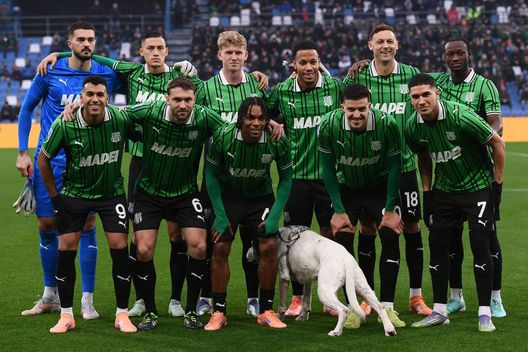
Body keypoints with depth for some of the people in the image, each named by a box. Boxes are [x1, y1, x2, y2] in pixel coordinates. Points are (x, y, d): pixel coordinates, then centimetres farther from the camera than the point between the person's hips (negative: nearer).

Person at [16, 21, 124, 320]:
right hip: (50, 160, 1)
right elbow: (27, 109, 7)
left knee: (87, 225, -5)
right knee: (47, 224, 6)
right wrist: (23, 152, 3)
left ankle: (87, 300, 3)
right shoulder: (50, 71, -2)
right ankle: (51, 297, 22)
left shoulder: (107, 75, -1)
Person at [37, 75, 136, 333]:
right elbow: (43, 157, -3)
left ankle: (122, 314, 4)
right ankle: (66, 315, 10)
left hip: (112, 193, 0)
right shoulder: (64, 125, -18)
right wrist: (54, 196, -2)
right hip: (74, 193, 0)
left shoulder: (120, 119, -17)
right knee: (66, 249, -4)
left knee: (119, 248, -8)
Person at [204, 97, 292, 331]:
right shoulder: (223, 138, -25)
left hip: (261, 197, 1)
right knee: (220, 248, -9)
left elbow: (285, 178, -5)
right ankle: (219, 312, 3)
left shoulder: (278, 142, -22)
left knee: (269, 247, -10)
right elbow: (211, 174, -9)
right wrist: (220, 215, -12)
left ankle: (266, 311, 5)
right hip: (228, 196, -1)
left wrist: (275, 215, -11)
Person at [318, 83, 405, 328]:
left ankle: (387, 307, -4)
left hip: (381, 187, -1)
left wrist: (390, 210, -12)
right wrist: (339, 210, -11)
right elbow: (328, 170, -11)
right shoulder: (329, 126, -25)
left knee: (390, 238, -13)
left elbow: (394, 167, -14)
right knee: (342, 241, -11)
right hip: (346, 188, 1)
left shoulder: (387, 124, -27)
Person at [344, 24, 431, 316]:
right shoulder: (357, 77, -1)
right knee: (367, 229, 4)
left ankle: (416, 296, 14)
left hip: (404, 162, 1)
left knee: (412, 227, 3)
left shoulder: (412, 75, 1)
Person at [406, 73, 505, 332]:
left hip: (477, 186, -5)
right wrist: (427, 189, 11)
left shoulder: (460, 116, -25)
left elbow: (497, 142, -14)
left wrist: (498, 180, -11)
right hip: (443, 189, 5)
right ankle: (439, 311, 12)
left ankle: (485, 313, -4)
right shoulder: (413, 127, -8)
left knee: (480, 245, -10)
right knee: (437, 244, 3)